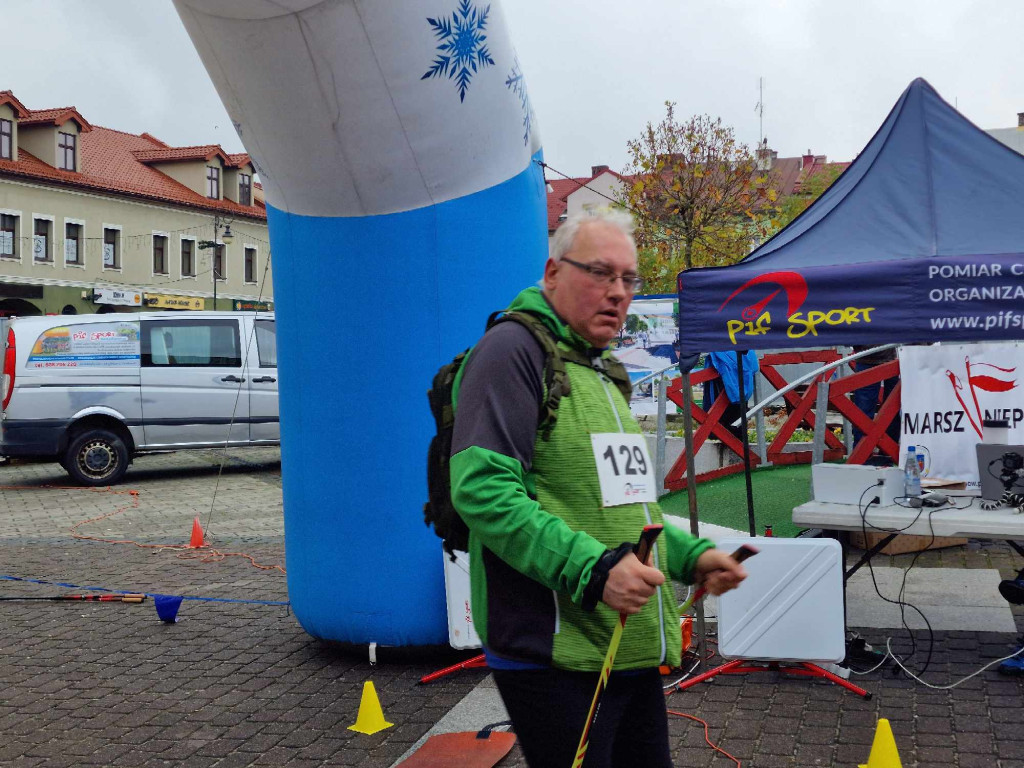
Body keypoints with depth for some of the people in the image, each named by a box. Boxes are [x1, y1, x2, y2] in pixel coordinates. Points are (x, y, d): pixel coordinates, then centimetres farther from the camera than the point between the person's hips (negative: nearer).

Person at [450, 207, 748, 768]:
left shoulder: (601, 373, 20)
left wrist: (692, 556, 14)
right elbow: (482, 490, -22)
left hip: (633, 652, 9)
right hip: (557, 657, -9)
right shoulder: (514, 350, -11)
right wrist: (591, 567, -27)